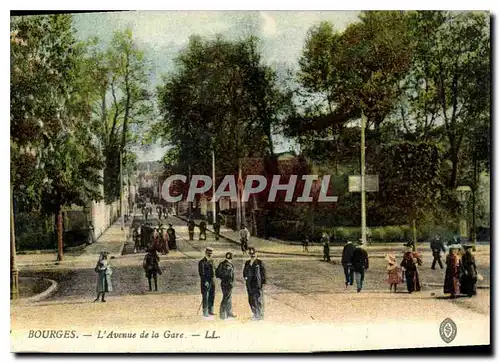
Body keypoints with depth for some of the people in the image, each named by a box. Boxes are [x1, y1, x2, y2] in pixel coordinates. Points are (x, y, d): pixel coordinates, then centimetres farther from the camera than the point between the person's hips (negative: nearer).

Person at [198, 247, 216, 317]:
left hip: (212, 281, 7)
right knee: (205, 297, -4)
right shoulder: (202, 262, -11)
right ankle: (205, 312, 1)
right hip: (206, 282, -7)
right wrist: (205, 281, -20)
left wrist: (213, 278, 15)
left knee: (212, 296, 12)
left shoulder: (211, 261, 13)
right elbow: (201, 273, -15)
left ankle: (210, 311, 23)